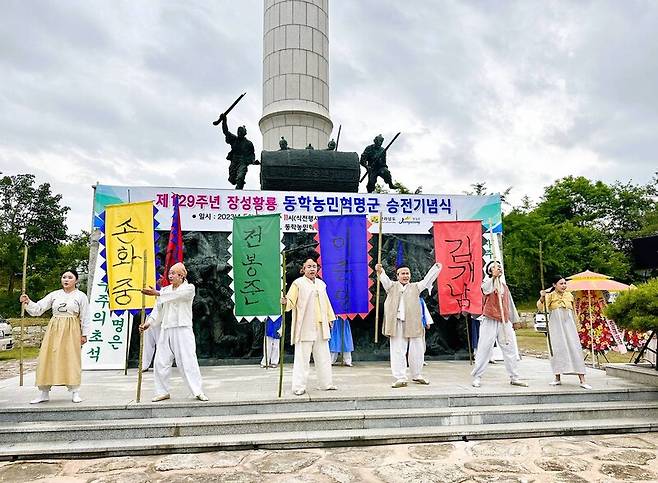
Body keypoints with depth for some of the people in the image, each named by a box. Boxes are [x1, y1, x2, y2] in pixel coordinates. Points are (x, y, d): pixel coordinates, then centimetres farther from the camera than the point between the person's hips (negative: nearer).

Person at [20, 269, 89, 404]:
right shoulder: (54, 295, 9)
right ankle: (44, 393, 13)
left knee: (72, 359, -4)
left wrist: (84, 334, -1)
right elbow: (38, 308, 5)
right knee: (48, 359, 1)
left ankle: (75, 392, 5)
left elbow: (85, 317, 2)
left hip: (71, 331, -3)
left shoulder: (81, 296, 2)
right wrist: (28, 302, -12)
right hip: (54, 329, 3)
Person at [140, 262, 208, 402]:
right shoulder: (165, 290, 17)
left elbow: (176, 295, -17)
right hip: (166, 330, 5)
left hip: (183, 329, -5)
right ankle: (163, 391, 18)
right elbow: (158, 309, 11)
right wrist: (148, 323, -2)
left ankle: (198, 391, -4)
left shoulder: (189, 288, 2)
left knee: (188, 360, -9)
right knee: (160, 362, 4)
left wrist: (157, 293, -22)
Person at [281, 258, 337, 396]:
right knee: (302, 357, -4)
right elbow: (291, 301, -11)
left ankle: (326, 383, 23)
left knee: (323, 356, 12)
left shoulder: (321, 284, 15)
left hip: (321, 327, 6)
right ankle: (299, 387, 4)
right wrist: (285, 302, -32)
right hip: (305, 328, -6)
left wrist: (330, 318, 22)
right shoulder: (298, 283, -3)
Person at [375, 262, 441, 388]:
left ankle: (417, 376, 24)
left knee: (417, 351, 6)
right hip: (397, 324, -1)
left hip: (413, 324, 2)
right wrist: (380, 271, -27)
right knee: (398, 352, -1)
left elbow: (427, 280, 9)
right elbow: (385, 279, -5)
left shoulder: (415, 287, 17)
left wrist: (436, 268, -3)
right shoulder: (392, 286, 13)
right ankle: (400, 378, 6)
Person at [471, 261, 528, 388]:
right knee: (484, 350, -4)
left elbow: (509, 304, 23)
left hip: (504, 322, 6)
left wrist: (514, 320, 23)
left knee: (510, 350, 7)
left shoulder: (504, 286, 17)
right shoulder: (487, 283, -1)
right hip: (489, 321, -5)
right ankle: (477, 377, 4)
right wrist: (494, 276, -37)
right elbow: (486, 288, -27)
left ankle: (514, 377, 18)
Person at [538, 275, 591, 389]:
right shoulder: (550, 295, -2)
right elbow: (541, 308, -17)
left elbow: (573, 311, 21)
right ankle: (557, 378, 13)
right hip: (556, 326, -2)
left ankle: (582, 380, -6)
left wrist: (575, 326, 22)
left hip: (569, 325, 2)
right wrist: (542, 298, -36)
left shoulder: (569, 295, 10)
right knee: (557, 349, 1)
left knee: (575, 349, -6)